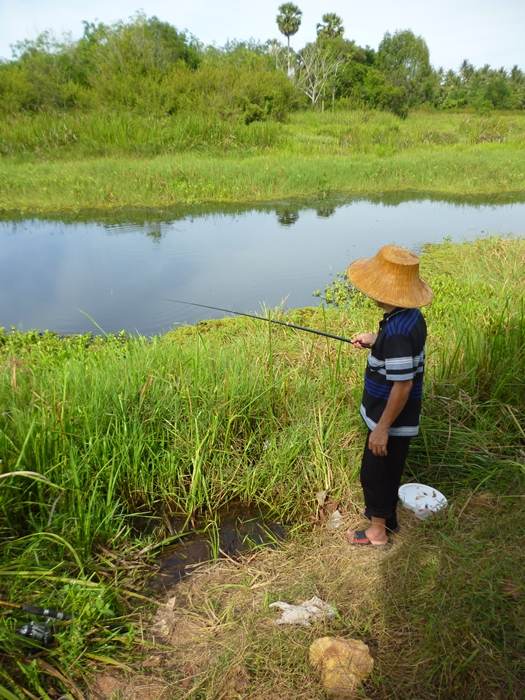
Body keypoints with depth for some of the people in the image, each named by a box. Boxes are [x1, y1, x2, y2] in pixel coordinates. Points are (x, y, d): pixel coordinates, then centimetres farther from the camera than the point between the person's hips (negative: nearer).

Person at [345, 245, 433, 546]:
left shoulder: (397, 331, -31)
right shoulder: (412, 315, -2)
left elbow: (402, 386, -28)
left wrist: (382, 429, -21)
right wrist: (374, 341, 11)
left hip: (391, 420, -9)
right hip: (401, 419, 9)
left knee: (375, 472, 11)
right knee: (388, 469, 26)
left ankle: (378, 530, 31)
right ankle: (387, 514, 47)